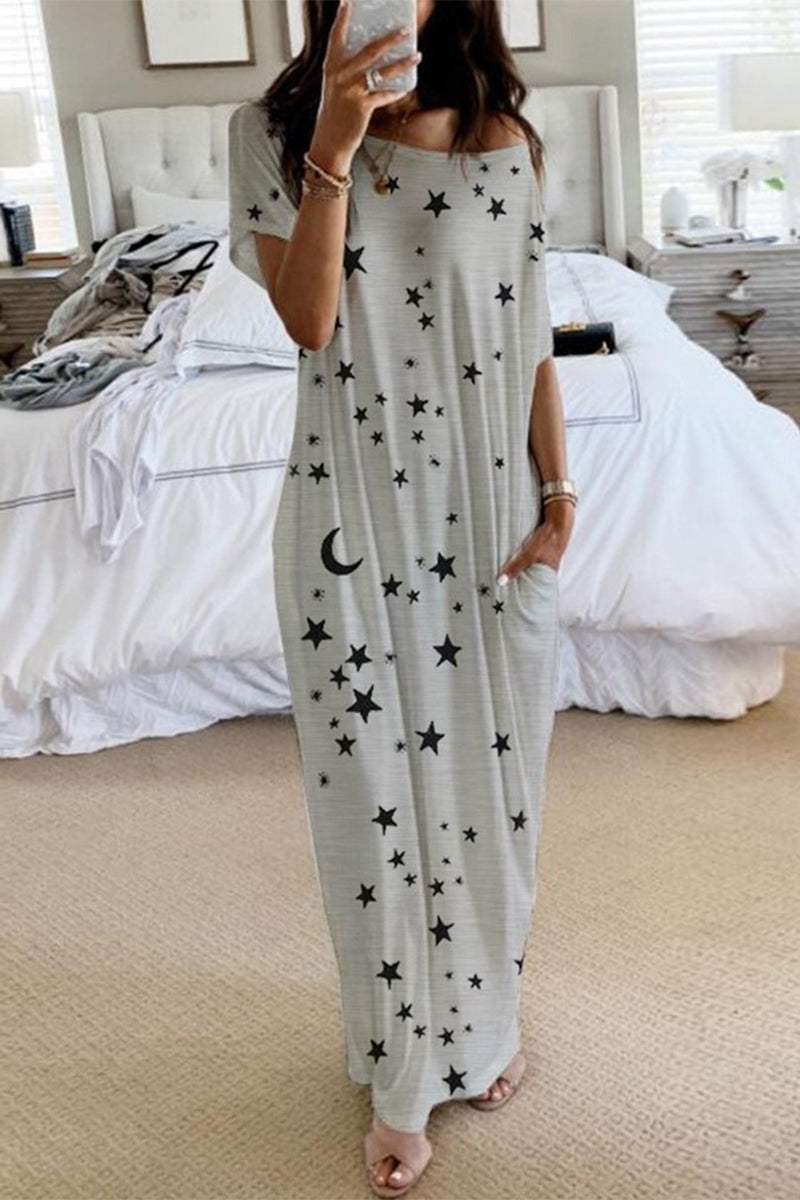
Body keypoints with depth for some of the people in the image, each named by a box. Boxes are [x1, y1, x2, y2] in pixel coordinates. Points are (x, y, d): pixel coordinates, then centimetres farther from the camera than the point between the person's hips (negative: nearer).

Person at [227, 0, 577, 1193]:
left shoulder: (505, 143, 2)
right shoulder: (271, 132, -3)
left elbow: (532, 336, 4)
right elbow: (308, 318, -15)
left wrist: (557, 493, -1)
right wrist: (334, 145, -24)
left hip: (491, 514, 2)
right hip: (355, 521, -2)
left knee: (490, 776, 14)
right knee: (375, 792, 7)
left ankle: (485, 1021, 40)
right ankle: (402, 1079, 28)